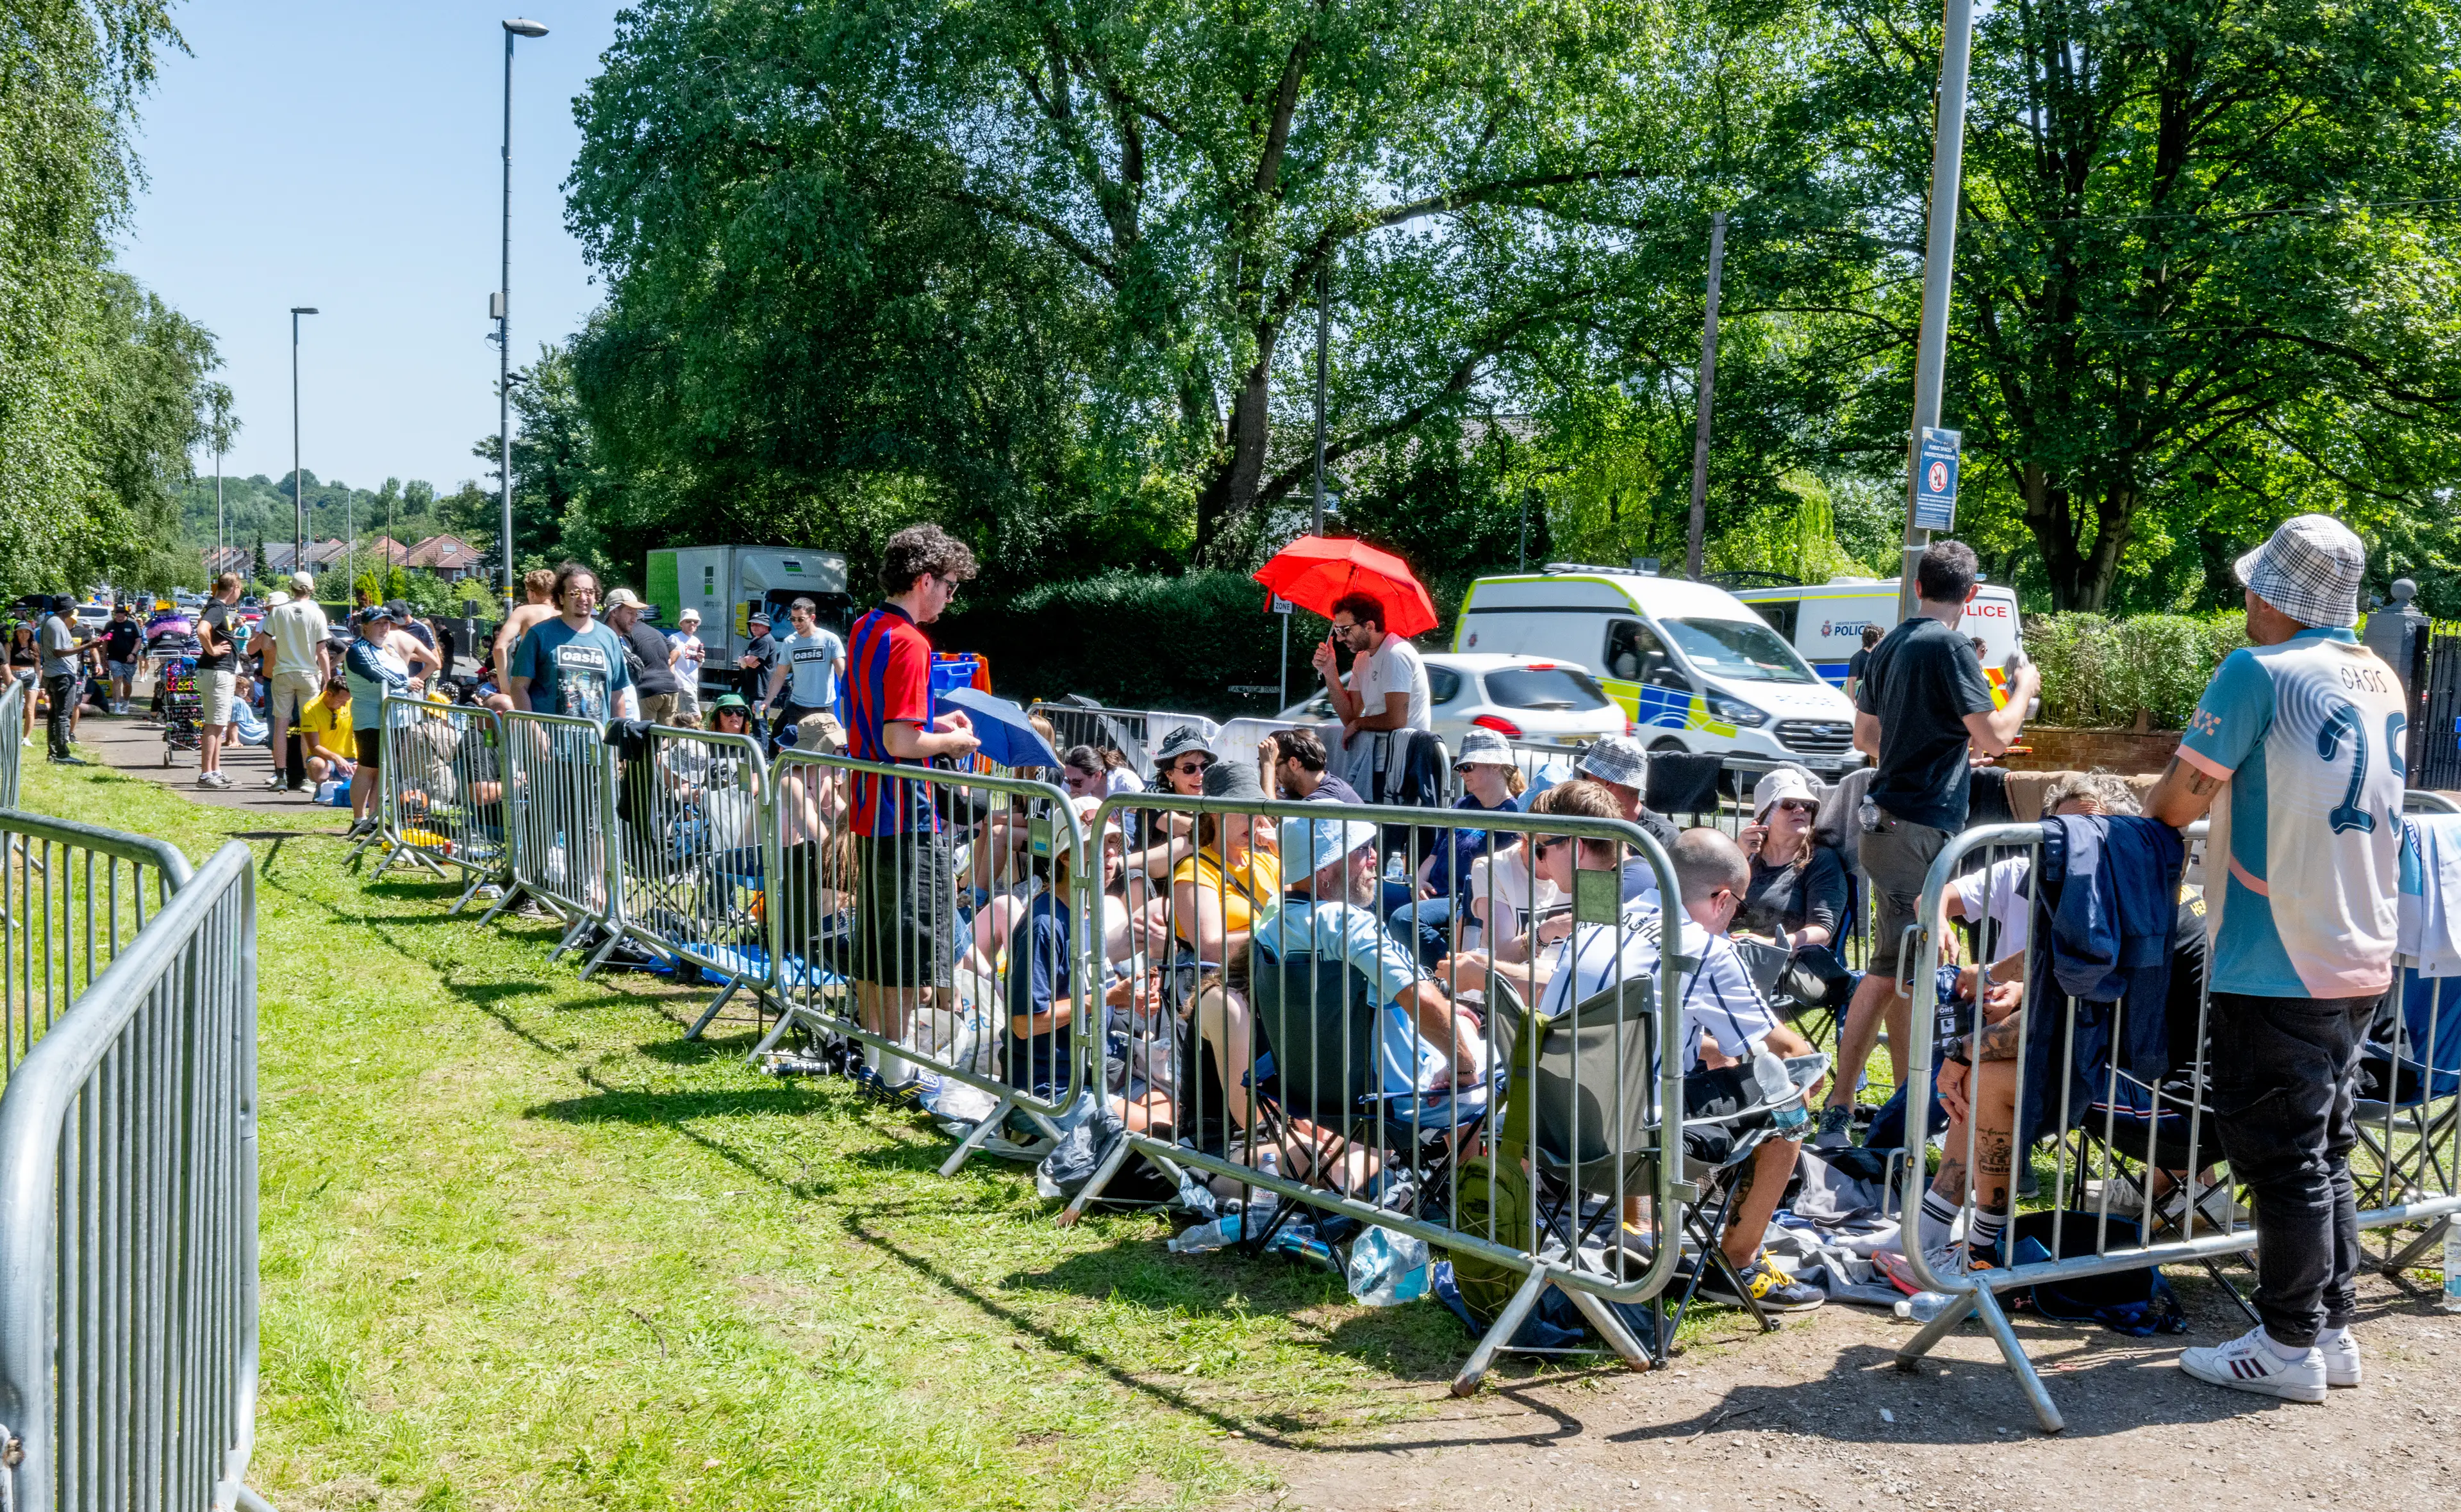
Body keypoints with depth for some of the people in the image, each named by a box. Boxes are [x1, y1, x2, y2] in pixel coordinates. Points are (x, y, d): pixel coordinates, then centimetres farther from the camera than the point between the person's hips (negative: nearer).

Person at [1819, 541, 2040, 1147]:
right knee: (1891, 971, -6)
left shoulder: (1889, 646, 13)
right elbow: (1994, 737, -15)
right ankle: (1838, 1111, -4)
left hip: (1887, 818, 9)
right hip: (1921, 825, -9)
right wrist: (2023, 688, 4)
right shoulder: (1949, 647, -13)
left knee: (1903, 967, 15)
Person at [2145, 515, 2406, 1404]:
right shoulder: (2383, 681, 10)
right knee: (2326, 1150, 16)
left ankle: (2290, 1346, 9)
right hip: (2362, 961, 8)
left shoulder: (2259, 671, -14)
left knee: (2281, 1157, 1)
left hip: (2276, 965, -8)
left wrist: (2148, 815, 12)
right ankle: (2332, 1329, 24)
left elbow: (2184, 797, -10)